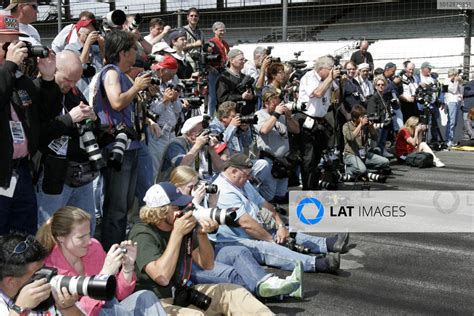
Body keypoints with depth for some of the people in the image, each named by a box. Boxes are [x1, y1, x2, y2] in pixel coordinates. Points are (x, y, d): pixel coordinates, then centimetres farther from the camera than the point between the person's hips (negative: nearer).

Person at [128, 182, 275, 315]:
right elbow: (162, 277, -31)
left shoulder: (183, 225, 3)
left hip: (182, 295, 8)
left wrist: (202, 234, -12)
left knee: (232, 292, -2)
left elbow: (207, 264, 7)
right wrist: (177, 234, -26)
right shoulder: (143, 234, -17)